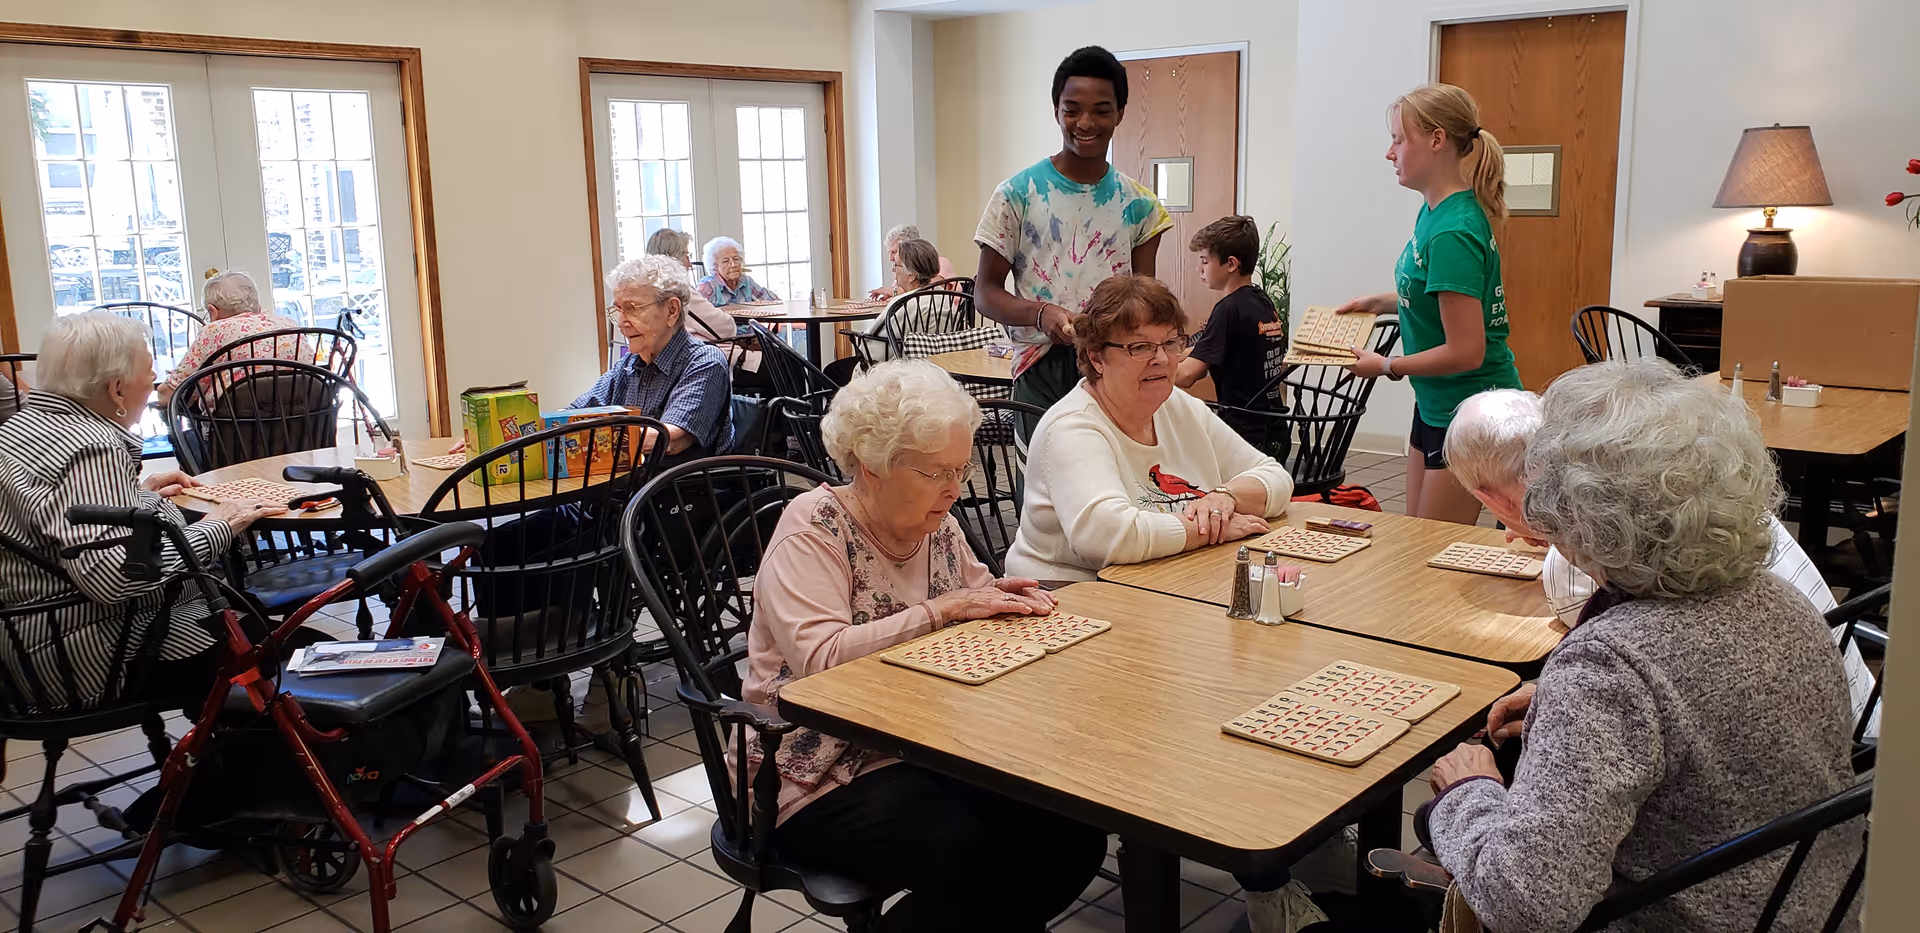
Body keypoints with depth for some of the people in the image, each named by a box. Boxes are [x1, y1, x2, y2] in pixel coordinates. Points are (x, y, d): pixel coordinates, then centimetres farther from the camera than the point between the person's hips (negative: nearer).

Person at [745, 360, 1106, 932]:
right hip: (825, 778, -7)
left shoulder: (936, 524, 8)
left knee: (1074, 836, -13)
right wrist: (942, 610, -23)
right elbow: (822, 661, -26)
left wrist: (997, 599, -3)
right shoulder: (813, 531, -12)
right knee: (971, 862, -29)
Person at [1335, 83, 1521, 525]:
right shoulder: (1434, 211, 3)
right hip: (1436, 405, 10)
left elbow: (1466, 352, -26)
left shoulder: (1453, 233, -25)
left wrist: (1386, 366, -14)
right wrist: (1380, 302, 9)